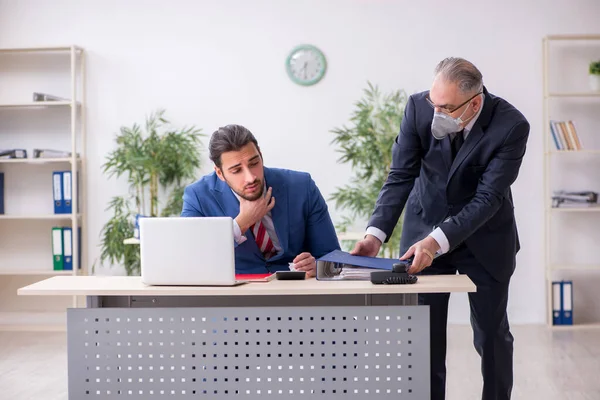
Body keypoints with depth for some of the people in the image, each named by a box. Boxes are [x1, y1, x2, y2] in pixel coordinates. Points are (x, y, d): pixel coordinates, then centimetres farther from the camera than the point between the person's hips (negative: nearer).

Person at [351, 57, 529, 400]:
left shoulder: (512, 126, -25)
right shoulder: (419, 107, -19)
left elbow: (488, 198, -26)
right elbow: (401, 176, -15)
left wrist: (437, 241, -36)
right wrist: (376, 234, -27)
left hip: (485, 238, -1)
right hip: (424, 227, 2)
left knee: (491, 333, 10)